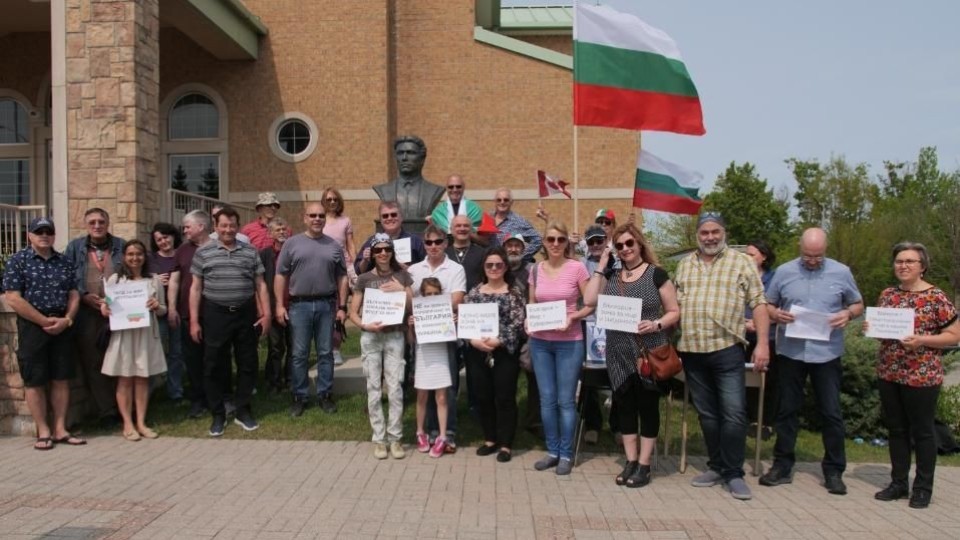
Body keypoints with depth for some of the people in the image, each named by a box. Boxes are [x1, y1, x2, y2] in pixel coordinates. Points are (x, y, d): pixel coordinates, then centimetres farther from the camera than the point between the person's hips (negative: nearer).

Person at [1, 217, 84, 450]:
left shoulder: (65, 262, 10)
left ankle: (60, 430, 15)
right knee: (34, 381, 1)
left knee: (62, 378, 6)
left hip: (63, 326, 4)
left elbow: (74, 295, 9)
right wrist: (45, 321, -13)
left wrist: (66, 320, -9)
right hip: (33, 326, -4)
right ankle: (44, 431, 10)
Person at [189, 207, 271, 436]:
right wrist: (194, 320, -2)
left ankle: (243, 411, 21)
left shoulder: (250, 252, 6)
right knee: (214, 366, 4)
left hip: (246, 314, 1)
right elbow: (196, 288, 3)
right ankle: (218, 415, 17)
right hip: (215, 315, -1)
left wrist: (266, 314, 0)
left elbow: (260, 285, 8)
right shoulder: (203, 252, 3)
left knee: (248, 364, 7)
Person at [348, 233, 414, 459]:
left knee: (395, 388, -1)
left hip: (394, 336, 0)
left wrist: (402, 290, -11)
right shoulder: (364, 279, 1)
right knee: (374, 389, 4)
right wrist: (365, 325, -16)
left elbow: (413, 307, 5)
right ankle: (379, 439, 13)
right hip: (370, 337, 0)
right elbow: (353, 313, 3)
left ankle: (395, 438, 9)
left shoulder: (401, 275, 4)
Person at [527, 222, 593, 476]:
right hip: (540, 342, 4)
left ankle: (566, 454, 15)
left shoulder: (577, 268, -6)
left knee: (566, 400, 3)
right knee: (547, 399, 8)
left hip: (569, 342, -3)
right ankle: (552, 451, 21)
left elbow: (591, 305, -4)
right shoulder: (536, 269, 5)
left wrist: (572, 317, -20)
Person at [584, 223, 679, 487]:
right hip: (619, 355, 4)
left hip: (649, 354, -4)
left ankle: (644, 465, 13)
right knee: (624, 406, 9)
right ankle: (630, 462, 20)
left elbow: (674, 312, -2)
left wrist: (656, 324, -21)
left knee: (647, 406, 4)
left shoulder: (656, 274, -3)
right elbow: (589, 300, -5)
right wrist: (601, 266, -2)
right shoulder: (611, 275, 9)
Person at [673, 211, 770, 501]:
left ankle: (733, 473, 7)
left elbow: (758, 303, -2)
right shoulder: (685, 265, 13)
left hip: (727, 349, -4)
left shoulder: (742, 262, 1)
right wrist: (671, 342, 9)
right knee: (707, 414, 11)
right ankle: (716, 466, 23)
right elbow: (676, 305, 16)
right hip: (692, 351, 4)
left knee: (733, 413, -4)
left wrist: (762, 343, -11)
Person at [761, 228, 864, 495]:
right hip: (790, 352, 1)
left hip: (827, 354, -1)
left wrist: (848, 314, -11)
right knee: (787, 410, 9)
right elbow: (767, 305, 9)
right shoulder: (784, 272, 3)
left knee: (831, 413, 4)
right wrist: (776, 314, -14)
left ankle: (834, 471, 16)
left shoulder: (841, 273, 3)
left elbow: (858, 304, 12)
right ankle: (783, 466, 20)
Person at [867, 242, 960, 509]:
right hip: (889, 374, 5)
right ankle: (899, 482, 23)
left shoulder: (936, 296, -8)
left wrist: (921, 340, -22)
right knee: (896, 429, 12)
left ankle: (923, 488, 18)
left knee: (922, 432, 6)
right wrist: (870, 328, -4)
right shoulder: (887, 294, 8)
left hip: (922, 376, -5)